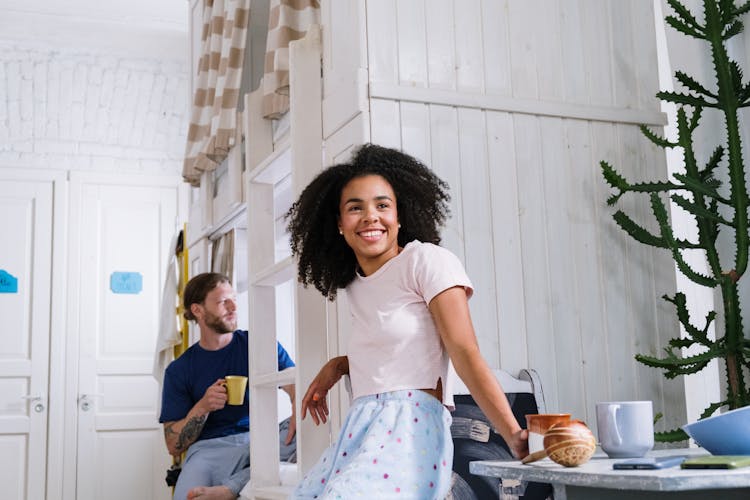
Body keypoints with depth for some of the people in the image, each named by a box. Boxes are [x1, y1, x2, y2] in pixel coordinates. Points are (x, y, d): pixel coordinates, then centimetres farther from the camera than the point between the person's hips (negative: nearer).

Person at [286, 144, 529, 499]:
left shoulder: (427, 261, -2)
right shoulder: (354, 286, 19)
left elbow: (465, 354, -12)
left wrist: (515, 435, -22)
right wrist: (337, 366, 16)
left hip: (410, 428, -7)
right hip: (358, 432, 8)